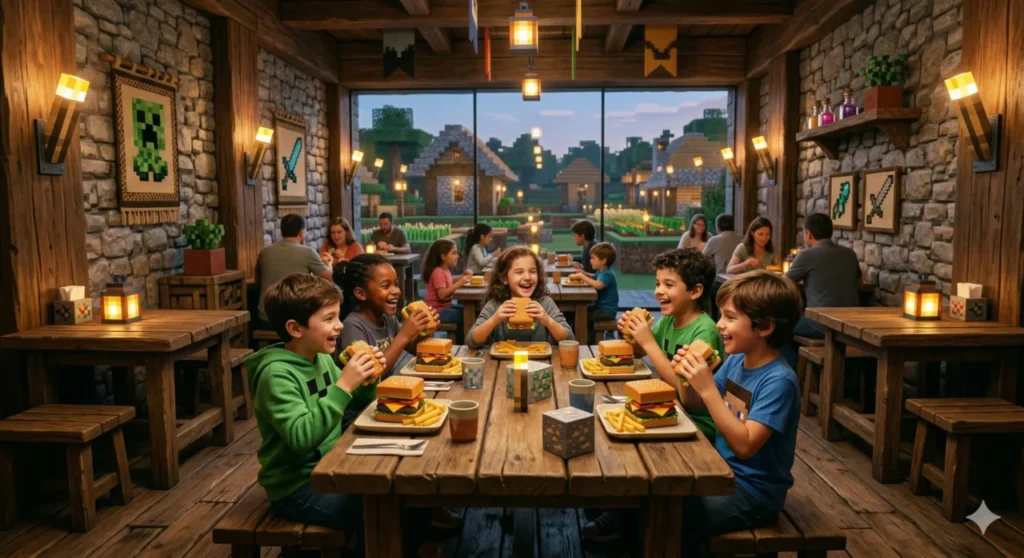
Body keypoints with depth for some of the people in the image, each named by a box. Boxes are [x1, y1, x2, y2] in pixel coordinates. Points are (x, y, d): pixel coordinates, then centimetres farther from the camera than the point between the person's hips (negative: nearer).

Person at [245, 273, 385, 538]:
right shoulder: (277, 374, -20)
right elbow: (302, 438, -31)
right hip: (297, 487, -8)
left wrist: (367, 380, -6)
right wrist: (343, 386, -33)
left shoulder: (322, 358, 3)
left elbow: (354, 407, 14)